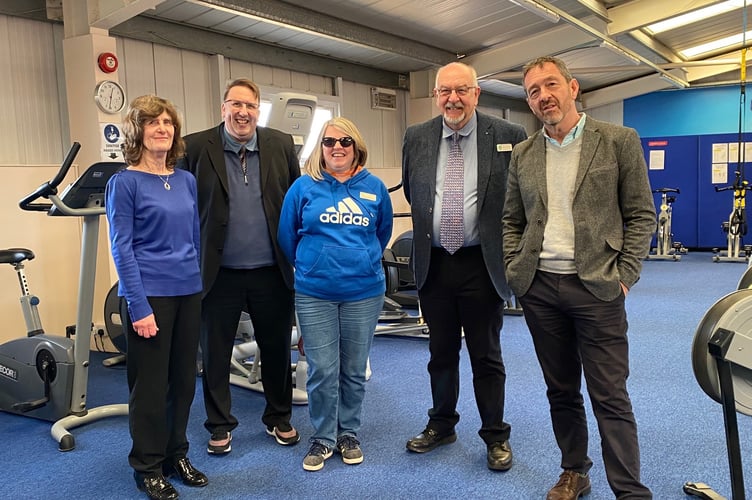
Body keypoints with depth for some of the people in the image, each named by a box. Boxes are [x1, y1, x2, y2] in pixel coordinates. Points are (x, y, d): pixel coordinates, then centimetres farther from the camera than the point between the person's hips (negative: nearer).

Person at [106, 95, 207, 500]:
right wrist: (139, 307, -16)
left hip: (189, 292, 5)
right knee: (150, 383, 6)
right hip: (150, 295, -5)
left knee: (184, 379, 13)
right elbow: (121, 248, -11)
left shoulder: (186, 180, 8)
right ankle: (148, 467, 23)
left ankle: (176, 454, 31)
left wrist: (198, 284, 13)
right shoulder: (124, 182, -7)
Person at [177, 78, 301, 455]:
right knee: (214, 353, 11)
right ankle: (220, 426, 31)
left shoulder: (281, 145, 2)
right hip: (219, 273, -1)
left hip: (272, 272, 2)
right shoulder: (195, 148, -3)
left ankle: (279, 417, 35)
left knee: (276, 349, 14)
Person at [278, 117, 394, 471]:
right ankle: (322, 438, 21)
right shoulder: (304, 187, -1)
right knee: (322, 370, 4)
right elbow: (287, 237, 7)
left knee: (354, 370, 12)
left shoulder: (374, 188, 2)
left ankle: (348, 433, 29)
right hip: (314, 293, -1)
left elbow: (383, 233, 15)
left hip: (364, 292, 1)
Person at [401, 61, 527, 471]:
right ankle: (441, 425, 35)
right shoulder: (416, 137, 4)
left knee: (486, 356, 9)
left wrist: (508, 248, 2)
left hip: (481, 265, -3)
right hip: (433, 264, 3)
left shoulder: (508, 137, -6)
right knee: (441, 353, 16)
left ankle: (495, 436, 26)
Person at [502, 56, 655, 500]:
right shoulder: (523, 155, 9)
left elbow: (641, 215, -1)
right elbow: (512, 221, 15)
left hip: (596, 288, -3)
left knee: (610, 397, -1)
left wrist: (624, 276, -7)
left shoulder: (620, 141, -1)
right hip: (539, 288, 4)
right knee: (561, 390, 14)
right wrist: (515, 270, 3)